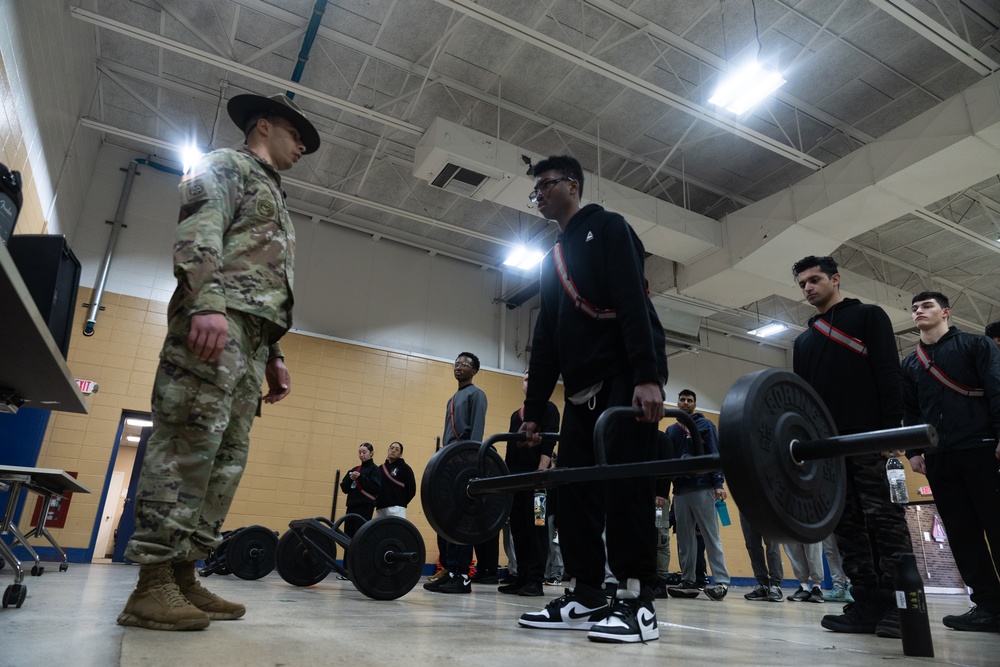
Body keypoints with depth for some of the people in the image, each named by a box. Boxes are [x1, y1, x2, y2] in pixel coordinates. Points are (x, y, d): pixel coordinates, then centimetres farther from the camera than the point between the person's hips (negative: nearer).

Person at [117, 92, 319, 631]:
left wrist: (275, 355, 20)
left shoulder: (273, 200, 35)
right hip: (218, 320, -9)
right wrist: (207, 302, -25)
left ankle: (182, 578, 3)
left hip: (251, 334, 9)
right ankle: (151, 585, -14)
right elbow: (199, 229, -9)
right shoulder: (227, 164, 11)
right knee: (191, 438, -16)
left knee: (228, 453, 1)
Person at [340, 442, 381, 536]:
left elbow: (376, 488, -14)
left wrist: (360, 477, -15)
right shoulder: (355, 469, 17)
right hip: (351, 506, 6)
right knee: (348, 535, 6)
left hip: (365, 507, -6)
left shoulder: (374, 469, -1)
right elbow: (344, 488, 13)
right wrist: (350, 478, -6)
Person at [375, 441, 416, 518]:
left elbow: (411, 489, -1)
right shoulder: (381, 468, 18)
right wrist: (377, 502, 8)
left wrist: (401, 502, -1)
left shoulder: (404, 468, 2)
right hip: (380, 508, 6)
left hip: (396, 509, -6)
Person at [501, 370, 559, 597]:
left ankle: (535, 580, -1)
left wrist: (541, 471, -19)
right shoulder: (516, 414, 22)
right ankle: (522, 578, 15)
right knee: (518, 528, 8)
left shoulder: (548, 409, 0)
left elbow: (549, 443, -10)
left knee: (536, 527, -5)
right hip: (515, 477, 7)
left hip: (536, 475, -7)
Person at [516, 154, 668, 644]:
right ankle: (585, 597, 10)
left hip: (627, 376, -8)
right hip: (583, 386, 8)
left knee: (625, 478, -13)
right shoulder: (553, 260, 23)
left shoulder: (607, 228, 1)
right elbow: (545, 338, 19)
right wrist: (534, 410, 14)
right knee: (574, 487, 3)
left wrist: (648, 376, -27)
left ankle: (636, 602, -5)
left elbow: (634, 302, -15)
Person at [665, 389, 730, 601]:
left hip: (702, 488, -5)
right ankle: (688, 581, 11)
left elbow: (715, 455, -4)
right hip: (679, 490, 5)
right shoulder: (671, 430, 17)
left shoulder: (705, 425, 4)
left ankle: (721, 581, -3)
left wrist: (718, 484, -14)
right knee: (684, 539, 6)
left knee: (711, 537, -5)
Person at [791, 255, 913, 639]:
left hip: (869, 438, -6)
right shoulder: (803, 340, 24)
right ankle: (867, 605, 8)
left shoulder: (867, 316, 7)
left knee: (884, 519, -7)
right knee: (847, 526, 4)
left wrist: (891, 429, -16)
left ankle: (899, 605, -2)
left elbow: (889, 374, -5)